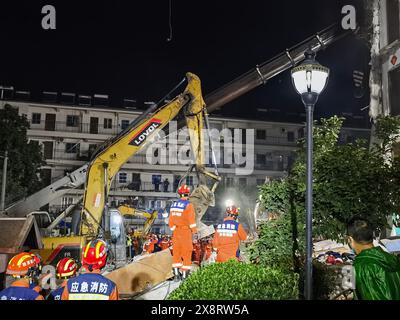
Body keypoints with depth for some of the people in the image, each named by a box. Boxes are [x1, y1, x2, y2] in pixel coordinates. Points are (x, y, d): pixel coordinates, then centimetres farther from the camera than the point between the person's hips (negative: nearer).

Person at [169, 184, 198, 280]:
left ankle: (176, 273, 9)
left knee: (176, 252, 11)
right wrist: (194, 231, -3)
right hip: (186, 231, -5)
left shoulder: (173, 205, 8)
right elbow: (191, 220, -13)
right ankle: (184, 274, 4)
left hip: (176, 232, 5)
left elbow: (171, 221, 11)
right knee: (186, 253, 2)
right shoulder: (188, 205, -12)